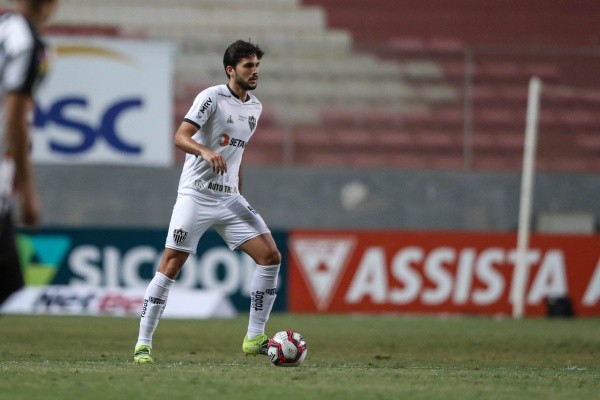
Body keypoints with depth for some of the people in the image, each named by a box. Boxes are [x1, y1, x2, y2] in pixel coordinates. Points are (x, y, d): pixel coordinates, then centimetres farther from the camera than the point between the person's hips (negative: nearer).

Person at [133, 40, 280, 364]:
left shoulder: (254, 107, 13)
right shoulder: (211, 97, -9)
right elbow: (180, 137, -20)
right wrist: (206, 152, -38)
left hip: (229, 198, 7)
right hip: (196, 194, -6)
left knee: (270, 257, -5)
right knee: (171, 264, -9)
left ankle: (254, 338, 2)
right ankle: (143, 344, -1)